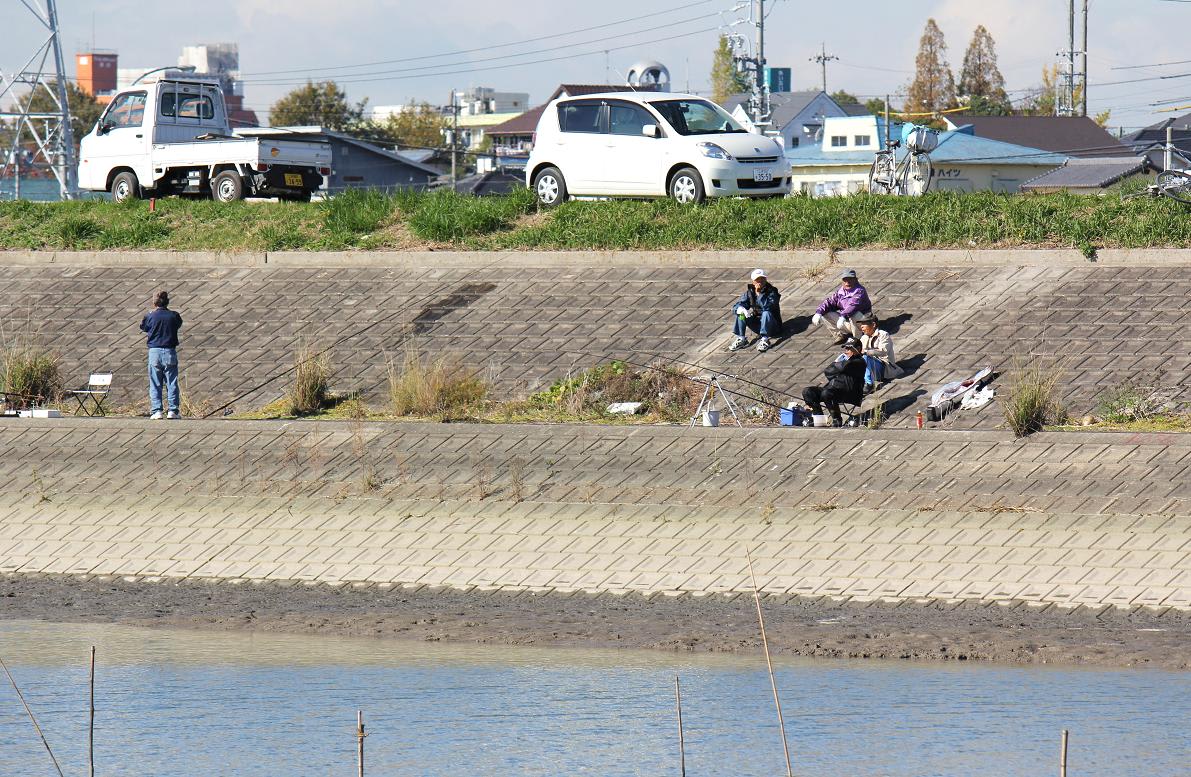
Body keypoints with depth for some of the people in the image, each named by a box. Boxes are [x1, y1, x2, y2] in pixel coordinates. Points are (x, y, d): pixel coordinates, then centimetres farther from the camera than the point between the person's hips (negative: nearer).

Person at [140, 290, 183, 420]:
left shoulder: (150, 316, -5)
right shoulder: (174, 316, -3)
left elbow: (143, 327, 12)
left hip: (154, 352, -1)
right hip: (170, 352, 1)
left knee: (155, 384, 5)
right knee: (172, 383, 6)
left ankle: (156, 411, -2)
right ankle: (173, 410, 2)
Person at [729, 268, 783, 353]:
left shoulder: (772, 291, -13)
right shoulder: (750, 292, 0)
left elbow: (767, 306, -32)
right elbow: (736, 306, -7)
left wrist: (760, 293, -32)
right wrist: (740, 309, -30)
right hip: (757, 325, 4)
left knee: (766, 313, -35)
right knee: (740, 313, -14)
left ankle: (765, 340, -34)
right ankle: (741, 339, -16)